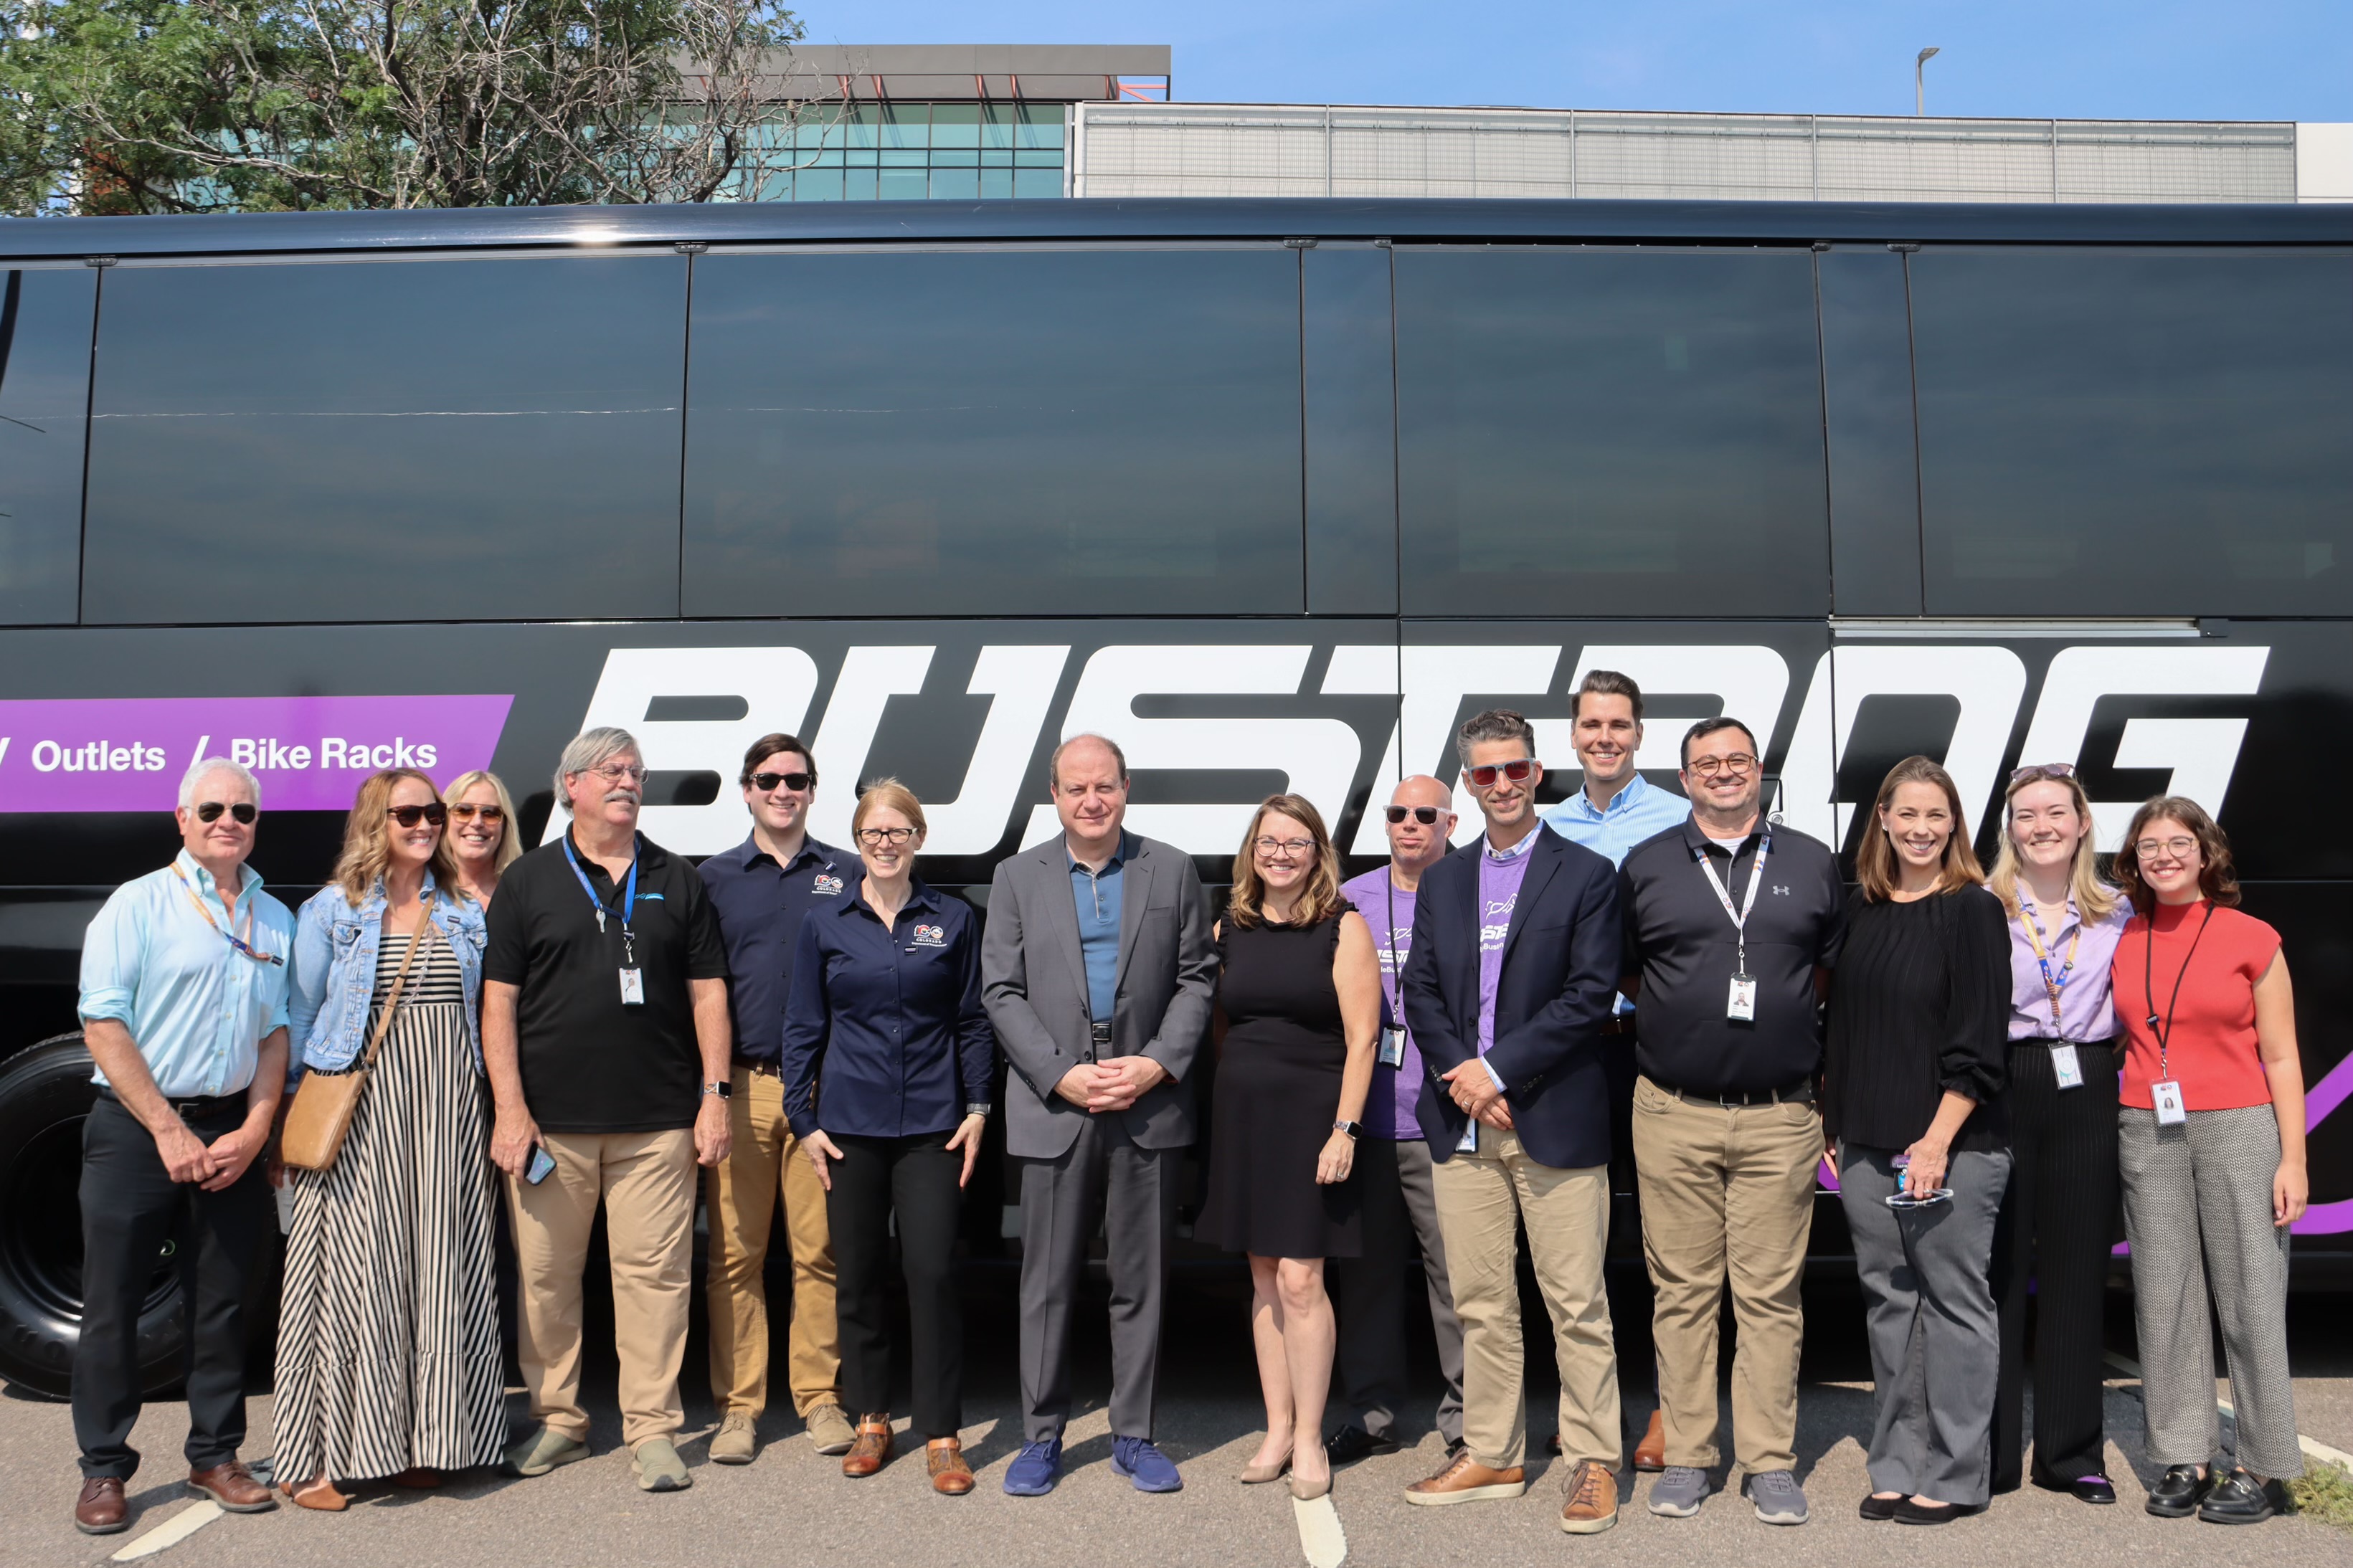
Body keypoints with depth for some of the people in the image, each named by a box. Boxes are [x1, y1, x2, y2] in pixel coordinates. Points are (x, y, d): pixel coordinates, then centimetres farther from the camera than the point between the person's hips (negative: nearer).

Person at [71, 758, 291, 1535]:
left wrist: (252, 1132, -3)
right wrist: (169, 1131, -13)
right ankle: (103, 1471, 15)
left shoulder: (275, 919, 10)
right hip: (136, 1129, -3)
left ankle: (214, 1456, 21)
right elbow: (104, 1027, -8)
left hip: (233, 1134, 3)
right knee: (113, 1303, 3)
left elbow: (276, 1034, 10)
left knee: (222, 1303, 9)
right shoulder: (138, 904, -2)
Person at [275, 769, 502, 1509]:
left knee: (440, 1268, 5)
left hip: (447, 1113, 4)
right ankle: (316, 1457, 5)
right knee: (354, 1271, -4)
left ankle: (420, 1442, 16)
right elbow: (299, 1019, 4)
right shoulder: (331, 912, 2)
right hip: (359, 1109, -3)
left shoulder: (464, 914, 12)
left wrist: (491, 1109, 10)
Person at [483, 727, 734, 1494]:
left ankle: (651, 1429, 9)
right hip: (550, 1119, 0)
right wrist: (509, 1106, -5)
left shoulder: (677, 881, 11)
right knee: (546, 1274, 6)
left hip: (658, 1121, 1)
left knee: (654, 1271, 0)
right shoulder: (528, 881, 6)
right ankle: (557, 1419, 22)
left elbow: (707, 992, 9)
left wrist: (714, 1095, 2)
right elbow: (497, 998, 3)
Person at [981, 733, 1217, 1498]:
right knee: (1048, 1282, 5)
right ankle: (1041, 1436, 19)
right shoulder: (1016, 878, 6)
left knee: (1141, 1280, 7)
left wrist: (1159, 1063, -9)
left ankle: (1133, 1435, 20)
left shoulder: (1172, 870, 7)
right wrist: (1062, 1075, -9)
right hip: (1053, 1108, 0)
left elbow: (1197, 977, 5)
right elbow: (1002, 991, 1)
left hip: (1149, 1107, 1)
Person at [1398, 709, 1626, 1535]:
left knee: (1577, 1304, 0)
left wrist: (1498, 1068, -13)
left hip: (1555, 1120, -4)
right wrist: (1461, 1077, -7)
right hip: (1463, 1124, 4)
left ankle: (1592, 1464, 12)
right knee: (1481, 1303, 11)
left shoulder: (1587, 875, 0)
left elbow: (1591, 995, -8)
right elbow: (1420, 993, 9)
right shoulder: (1441, 881, 14)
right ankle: (1492, 1457, 22)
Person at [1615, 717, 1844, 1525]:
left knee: (1772, 1292, 3)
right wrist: (1681, 1021, 7)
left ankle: (1770, 1463, 13)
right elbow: (1620, 972, 13)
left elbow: (1833, 966, 17)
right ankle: (1685, 1456, 14)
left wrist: (1784, 1019, 8)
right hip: (1673, 1114, 0)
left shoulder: (1812, 863, 9)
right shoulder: (1643, 866, 6)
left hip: (1781, 1115, 0)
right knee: (1682, 1290, 5)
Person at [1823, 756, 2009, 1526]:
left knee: (1953, 1303, 2)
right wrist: (1831, 1123, 11)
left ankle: (1954, 1477, 13)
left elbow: (1978, 1042, -11)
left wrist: (1938, 1140, -16)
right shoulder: (1860, 909, 10)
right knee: (1888, 1302, 11)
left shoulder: (1973, 910, -6)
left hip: (1954, 1145, -5)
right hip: (1866, 1145, 6)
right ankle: (1897, 1468, 21)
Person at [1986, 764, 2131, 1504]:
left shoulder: (2116, 914, 9)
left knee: (2078, 1273, 8)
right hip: (2003, 1092, -3)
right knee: (1997, 1270, 2)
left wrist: (2104, 1061, 2)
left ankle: (2072, 1451, 20)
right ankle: (1990, 1452, 12)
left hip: (2088, 1095, 3)